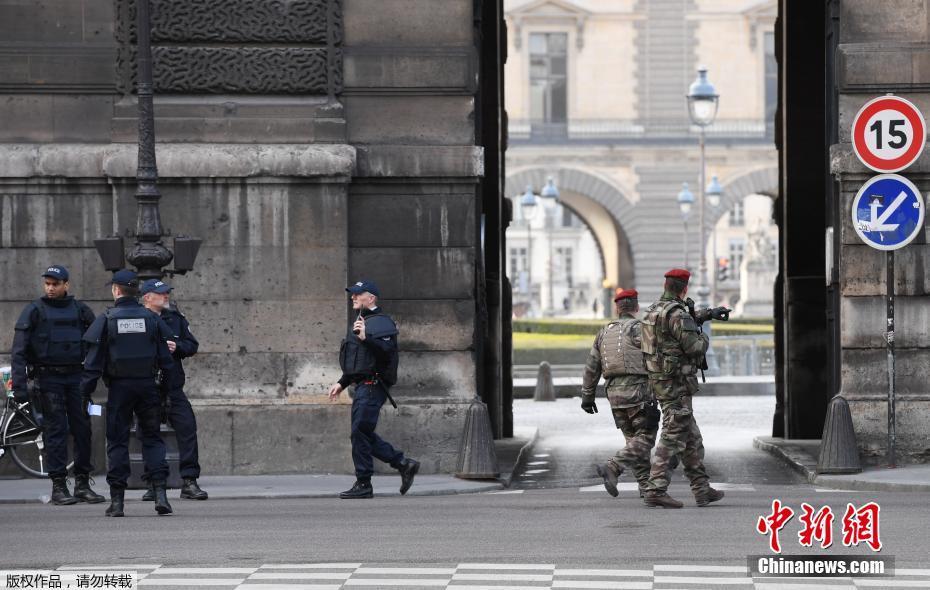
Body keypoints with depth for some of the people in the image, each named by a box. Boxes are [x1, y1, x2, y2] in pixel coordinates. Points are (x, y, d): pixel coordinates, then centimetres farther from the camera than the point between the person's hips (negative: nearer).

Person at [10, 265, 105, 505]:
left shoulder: (80, 310, 8)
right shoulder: (34, 311, 0)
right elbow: (18, 352, -3)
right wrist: (19, 386, -11)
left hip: (76, 377, 3)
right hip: (48, 379, -3)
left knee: (82, 428, 1)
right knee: (56, 430, -5)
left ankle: (83, 483, 9)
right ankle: (58, 486, -2)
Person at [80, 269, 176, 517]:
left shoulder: (107, 320, -4)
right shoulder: (151, 318, 3)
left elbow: (94, 359, -4)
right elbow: (165, 355, 5)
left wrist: (86, 391, 0)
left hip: (119, 386, -2)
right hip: (147, 384, 2)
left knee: (117, 440, 4)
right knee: (152, 437, 8)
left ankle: (117, 499, 3)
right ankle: (160, 493, -5)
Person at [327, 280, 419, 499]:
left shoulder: (381, 322, -8)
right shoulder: (362, 322, 24)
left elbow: (387, 349, -25)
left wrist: (365, 338, -36)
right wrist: (342, 383, 26)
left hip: (373, 385, -10)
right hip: (363, 385, 10)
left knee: (360, 432, -10)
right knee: (364, 434, 9)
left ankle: (363, 485, -6)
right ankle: (404, 464, 14)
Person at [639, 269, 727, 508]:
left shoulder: (655, 310, 14)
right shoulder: (676, 314, -17)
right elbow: (694, 347, -21)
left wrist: (708, 314, 45)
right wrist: (704, 338, 2)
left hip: (659, 380, 10)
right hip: (676, 382, -10)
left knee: (692, 438, 14)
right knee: (672, 437, -9)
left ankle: (702, 488, 17)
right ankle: (655, 490, -12)